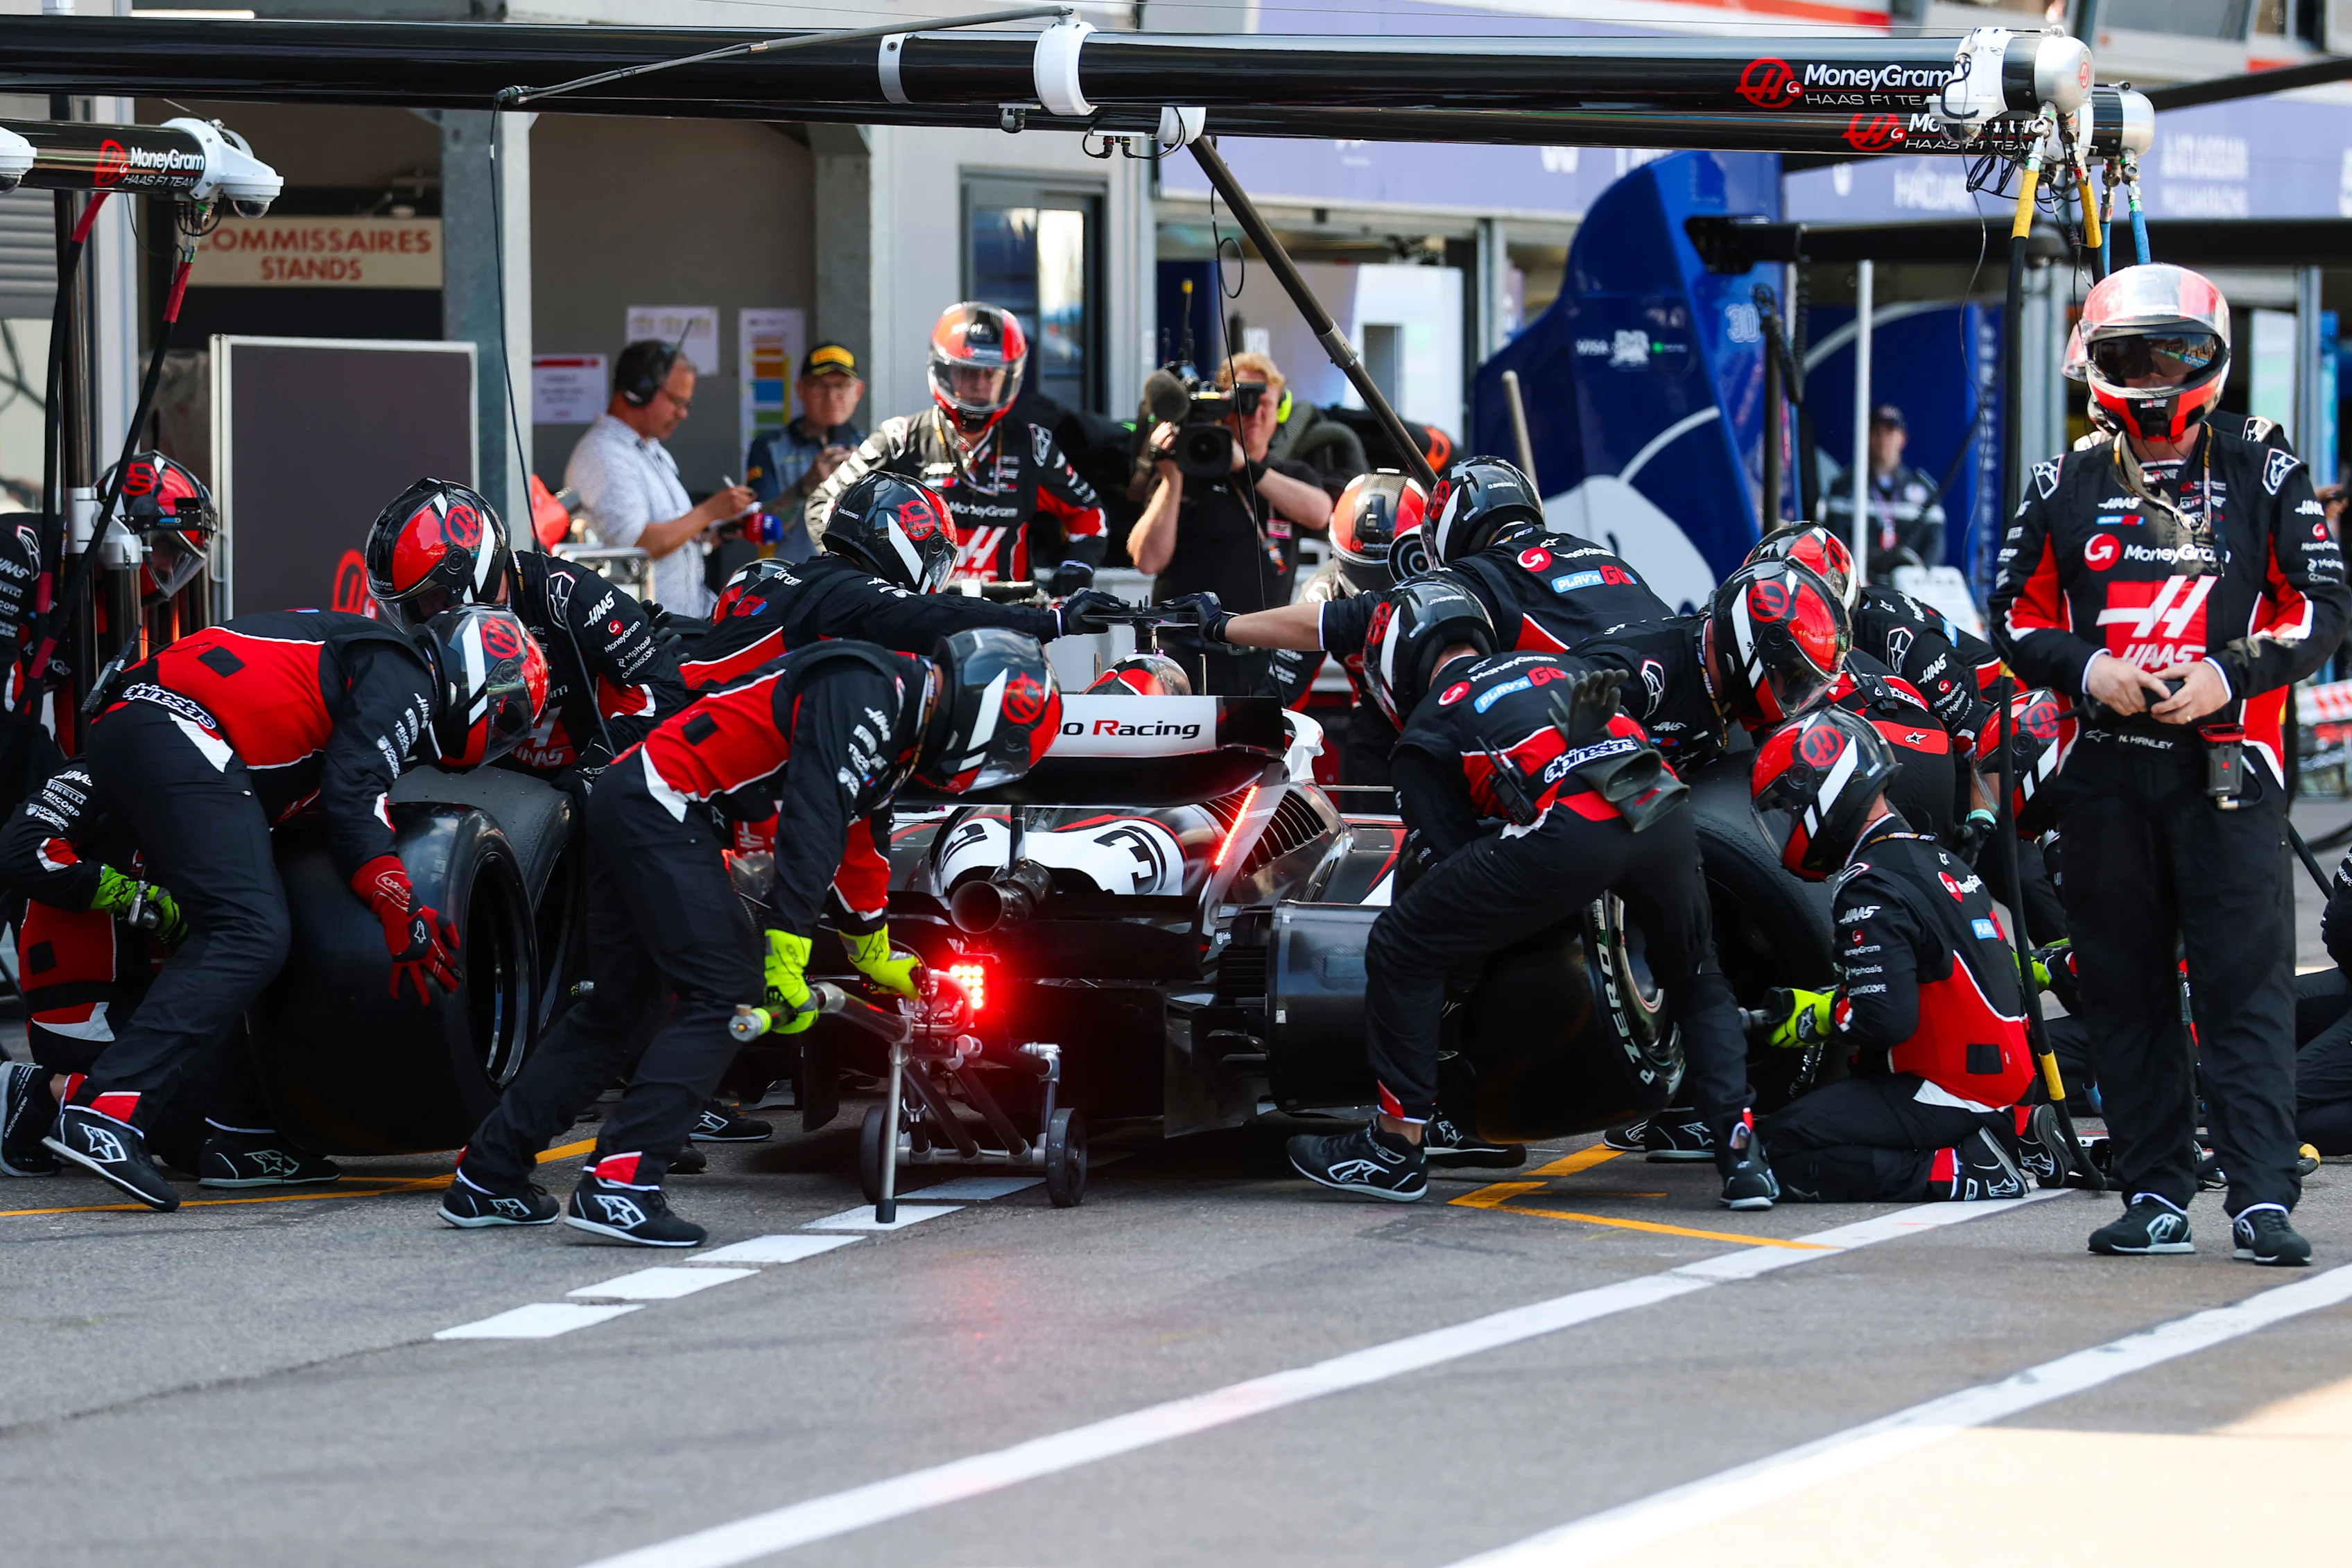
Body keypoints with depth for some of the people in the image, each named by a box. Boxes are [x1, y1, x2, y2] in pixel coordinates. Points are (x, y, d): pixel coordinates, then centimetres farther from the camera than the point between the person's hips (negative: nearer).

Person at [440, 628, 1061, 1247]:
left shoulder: (895, 720, 18)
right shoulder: (866, 690, -14)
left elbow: (852, 837, 34)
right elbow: (811, 821, -24)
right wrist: (787, 954, -27)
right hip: (661, 805, -10)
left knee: (621, 1000, 14)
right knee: (722, 992, -13)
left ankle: (489, 1176, 17)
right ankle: (619, 1183, -20)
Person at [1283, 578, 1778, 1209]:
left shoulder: (1425, 734, 22)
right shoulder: (1556, 666, 37)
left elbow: (1453, 854, 17)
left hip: (1572, 829, -5)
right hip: (1664, 812, 5)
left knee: (1401, 950, 11)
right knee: (1698, 986, 30)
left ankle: (1398, 1146, 17)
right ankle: (1741, 1153, 19)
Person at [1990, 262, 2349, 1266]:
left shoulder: (2266, 482, 6)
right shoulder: (2064, 489, 13)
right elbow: (2015, 614, 14)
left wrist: (2228, 676, -11)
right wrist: (2087, 671, -6)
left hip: (2226, 765, -3)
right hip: (2103, 768, 3)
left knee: (2246, 986, -9)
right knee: (2125, 991, 5)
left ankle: (2262, 1196, -12)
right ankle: (2155, 1195, 10)